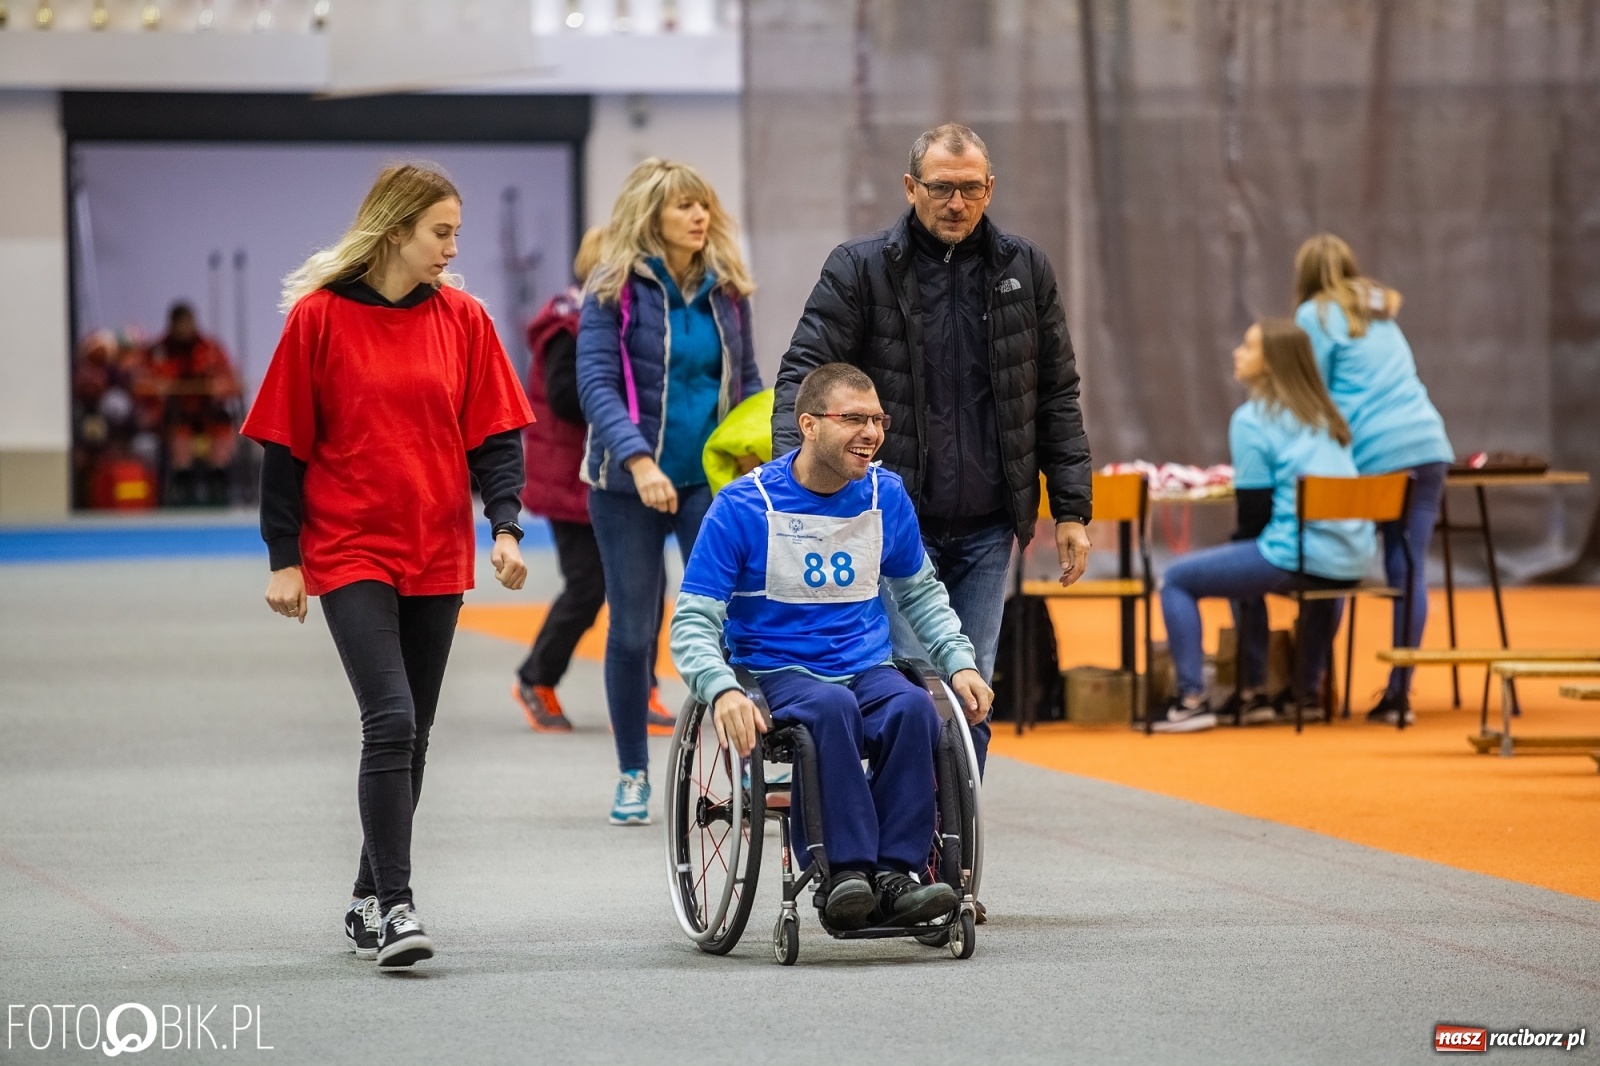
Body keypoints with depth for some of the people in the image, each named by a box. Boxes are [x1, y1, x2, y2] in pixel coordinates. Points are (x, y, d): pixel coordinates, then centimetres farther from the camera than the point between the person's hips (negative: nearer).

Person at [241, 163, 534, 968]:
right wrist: (284, 557, -4)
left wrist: (505, 524, -9)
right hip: (350, 553, -4)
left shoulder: (462, 319, 4)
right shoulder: (319, 317, -5)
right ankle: (394, 906, -17)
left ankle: (371, 901, 22)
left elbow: (494, 433, 6)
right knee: (391, 722, -16)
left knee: (410, 736, 9)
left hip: (437, 554, 4)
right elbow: (284, 442, -2)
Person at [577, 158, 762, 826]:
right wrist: (638, 458, -28)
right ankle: (633, 775, 19)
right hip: (627, 486, -2)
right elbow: (596, 383, -15)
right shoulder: (615, 291, -6)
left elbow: (747, 380, 15)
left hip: (711, 478, 2)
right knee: (633, 631, 6)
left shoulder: (726, 291, 7)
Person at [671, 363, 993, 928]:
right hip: (778, 673, -3)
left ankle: (892, 872, -31)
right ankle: (845, 870, -38)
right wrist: (723, 690, -27)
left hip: (868, 668, 3)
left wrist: (960, 664, 7)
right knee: (832, 706, -38)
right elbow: (693, 624, -7)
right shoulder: (743, 507, -7)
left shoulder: (886, 495, 6)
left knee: (913, 707, -32)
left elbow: (921, 593, 24)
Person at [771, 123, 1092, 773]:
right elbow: (803, 379, -7)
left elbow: (1057, 396, 12)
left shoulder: (1024, 271, 7)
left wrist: (1071, 508, 7)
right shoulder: (859, 269, -3)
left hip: (986, 527, 3)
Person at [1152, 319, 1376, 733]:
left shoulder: (1252, 419, -7)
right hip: (1351, 557, 8)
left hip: (1298, 557, -8)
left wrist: (1240, 545, 12)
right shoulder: (1324, 415, 17)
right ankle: (1308, 690, 39)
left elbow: (1254, 510, -9)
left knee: (1177, 579, 3)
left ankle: (1192, 700, -4)